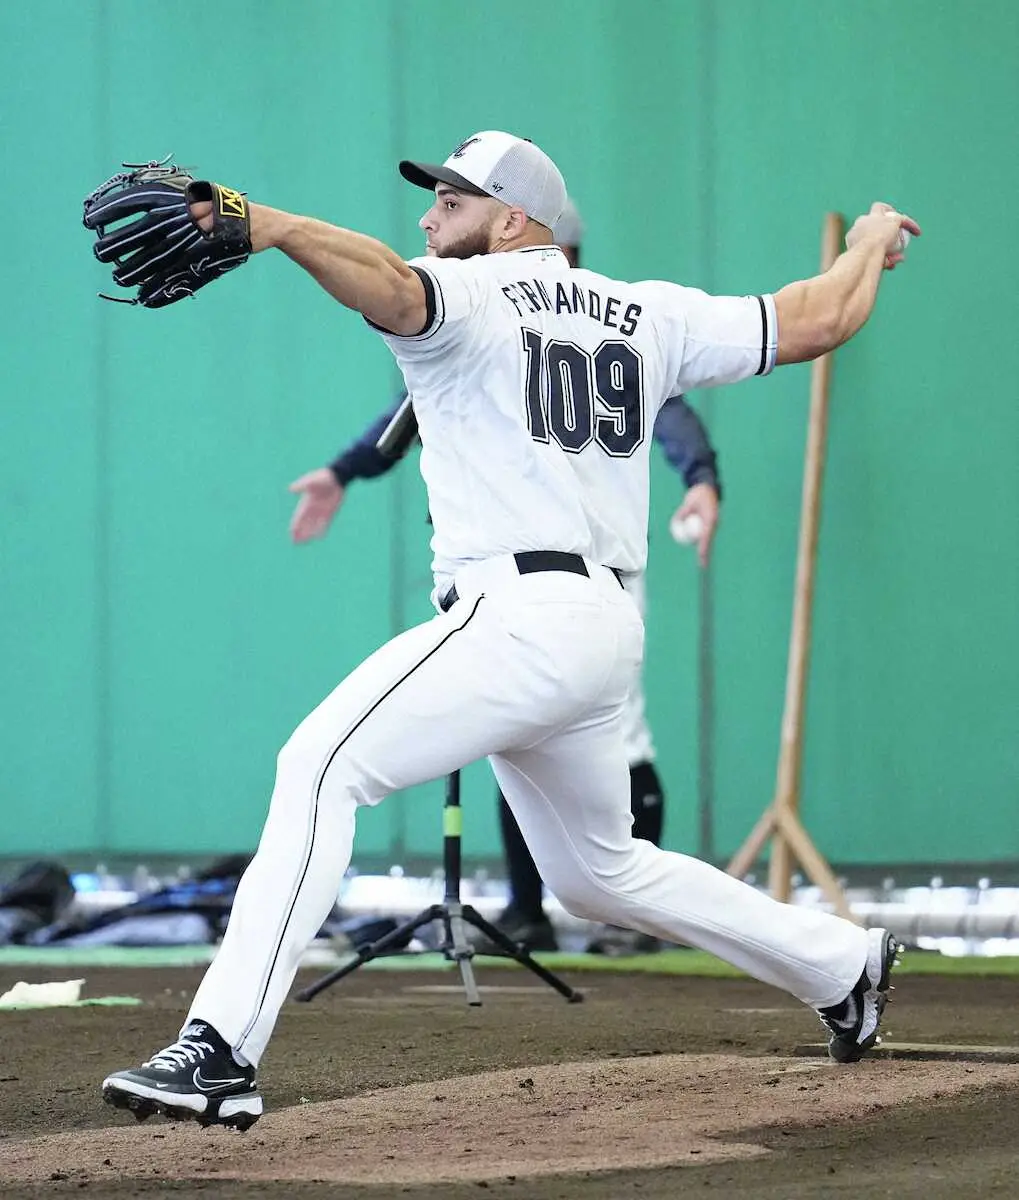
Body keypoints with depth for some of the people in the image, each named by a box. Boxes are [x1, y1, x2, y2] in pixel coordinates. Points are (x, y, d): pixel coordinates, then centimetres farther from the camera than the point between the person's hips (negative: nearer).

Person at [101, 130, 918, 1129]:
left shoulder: (469, 294, -3)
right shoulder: (647, 316, 17)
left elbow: (389, 289, -27)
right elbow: (816, 321, 19)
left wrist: (275, 227, -44)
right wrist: (872, 242, 39)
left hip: (520, 611, -9)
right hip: (607, 628, 9)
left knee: (320, 764, -18)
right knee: (599, 871, 28)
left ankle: (221, 1053, -32)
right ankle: (843, 964, 37)